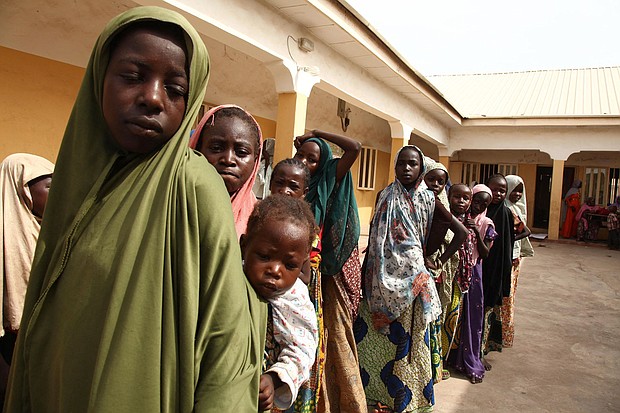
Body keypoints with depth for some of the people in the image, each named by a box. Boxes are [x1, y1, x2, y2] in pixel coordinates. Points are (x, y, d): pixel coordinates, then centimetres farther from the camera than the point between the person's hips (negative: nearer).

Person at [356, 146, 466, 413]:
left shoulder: (428, 199, -2)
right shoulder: (385, 196, 4)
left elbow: (461, 232, 2)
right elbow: (374, 236, 8)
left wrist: (441, 261, 0)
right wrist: (367, 270, 3)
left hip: (412, 279, -2)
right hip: (382, 278, 2)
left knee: (407, 338, 6)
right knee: (372, 336, 6)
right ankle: (372, 388, 23)